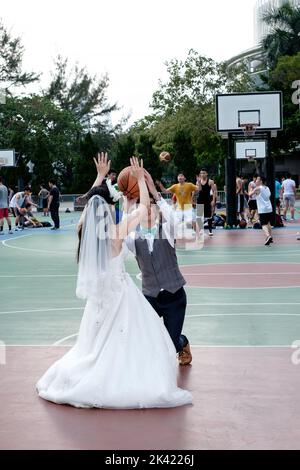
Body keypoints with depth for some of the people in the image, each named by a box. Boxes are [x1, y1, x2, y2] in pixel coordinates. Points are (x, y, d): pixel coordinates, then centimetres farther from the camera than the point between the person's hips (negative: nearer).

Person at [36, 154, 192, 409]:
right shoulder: (117, 233, -19)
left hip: (98, 295, 6)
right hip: (121, 294, -6)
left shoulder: (85, 231, -6)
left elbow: (91, 202, 13)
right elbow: (144, 206, -10)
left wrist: (100, 176, 18)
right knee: (133, 343, 1)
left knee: (97, 344, 20)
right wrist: (141, 179, -1)